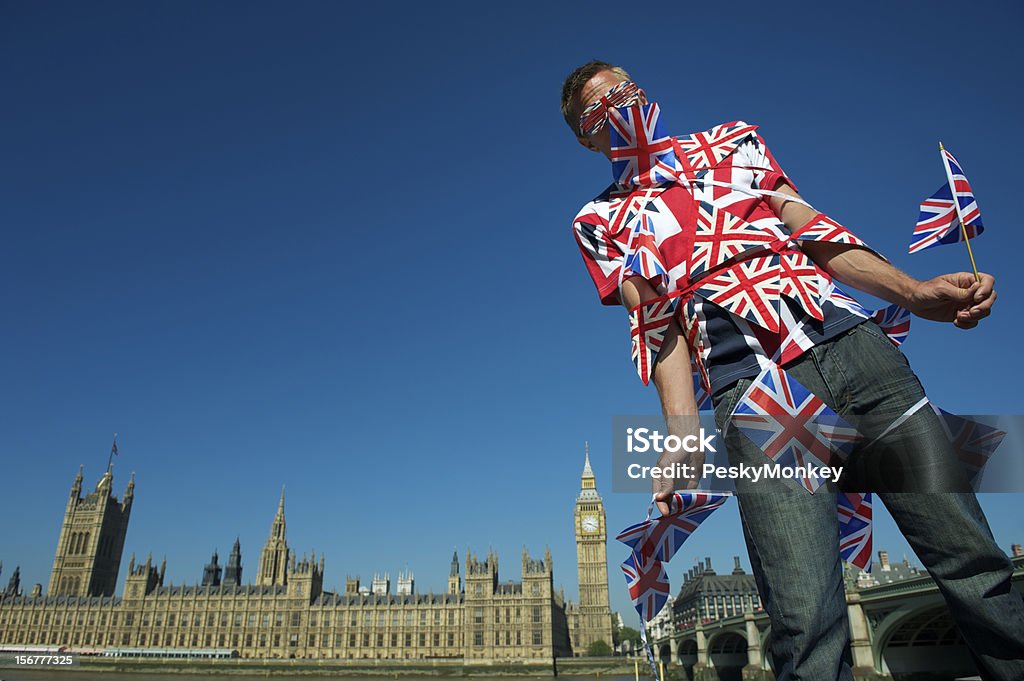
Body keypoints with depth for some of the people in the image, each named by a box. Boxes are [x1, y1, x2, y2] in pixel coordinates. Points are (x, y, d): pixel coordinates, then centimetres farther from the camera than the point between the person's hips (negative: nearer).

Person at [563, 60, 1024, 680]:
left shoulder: (730, 141, 25)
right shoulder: (599, 222, 18)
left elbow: (811, 228, 14)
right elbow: (656, 326, 6)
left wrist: (915, 292, -2)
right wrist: (684, 435, -9)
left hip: (848, 335, 3)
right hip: (747, 382, -2)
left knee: (974, 562, -1)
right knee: (807, 624, -16)